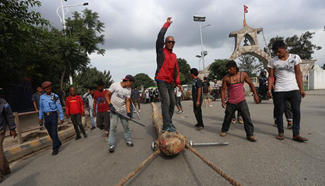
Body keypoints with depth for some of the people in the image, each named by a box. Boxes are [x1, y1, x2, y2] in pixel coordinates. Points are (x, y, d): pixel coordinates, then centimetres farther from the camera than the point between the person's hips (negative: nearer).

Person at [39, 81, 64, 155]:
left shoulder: (55, 96, -7)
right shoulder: (42, 97, 5)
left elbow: (59, 107, -6)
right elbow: (41, 108, 15)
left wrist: (61, 118, -6)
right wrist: (40, 117, 15)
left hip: (53, 115, -4)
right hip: (46, 116, 5)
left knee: (54, 132, -8)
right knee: (50, 132, 12)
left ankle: (55, 149, 0)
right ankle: (58, 143, 33)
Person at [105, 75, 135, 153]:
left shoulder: (128, 89, 2)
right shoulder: (115, 85, -10)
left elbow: (127, 101, 1)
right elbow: (107, 95, -6)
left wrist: (128, 111, -8)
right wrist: (110, 104, -16)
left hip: (123, 110, 4)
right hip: (114, 109, -4)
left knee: (126, 125, 7)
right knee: (113, 126, -6)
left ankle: (128, 140, 24)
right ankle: (111, 145, 2)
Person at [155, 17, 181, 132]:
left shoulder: (174, 56, 17)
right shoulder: (161, 51, 2)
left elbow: (176, 70, 16)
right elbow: (160, 36, -10)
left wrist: (177, 82, 5)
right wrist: (167, 24, -1)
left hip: (170, 82, 7)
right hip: (161, 80, -7)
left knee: (172, 102, 8)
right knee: (166, 101, -17)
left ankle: (168, 122, 22)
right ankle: (166, 125, -17)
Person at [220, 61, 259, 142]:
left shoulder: (243, 74, 0)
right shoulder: (226, 78, -4)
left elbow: (251, 84, 12)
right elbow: (223, 90, -2)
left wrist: (255, 95, 8)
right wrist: (223, 101, -10)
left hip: (242, 101, 1)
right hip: (230, 103, 0)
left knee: (247, 118, -5)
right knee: (227, 118, 12)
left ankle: (250, 135, 5)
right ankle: (224, 131, 33)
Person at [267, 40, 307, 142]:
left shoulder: (295, 57, 5)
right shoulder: (273, 61, 2)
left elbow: (298, 74, 6)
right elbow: (271, 76, 2)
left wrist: (301, 89, 2)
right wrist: (269, 89, -10)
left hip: (294, 90, 1)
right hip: (279, 91, -1)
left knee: (296, 111, 0)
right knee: (279, 112, 3)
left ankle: (296, 134, 8)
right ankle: (281, 133, 16)